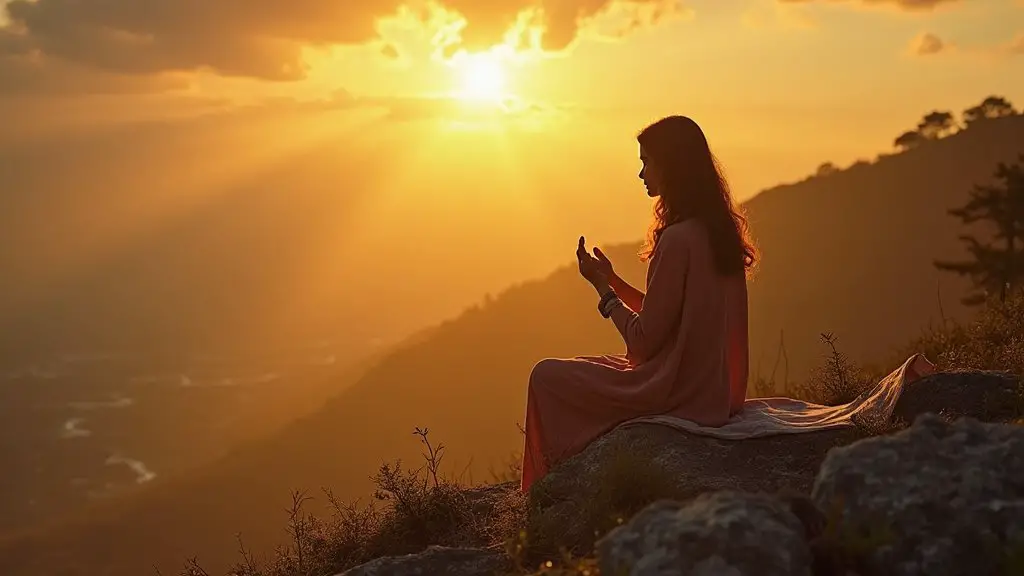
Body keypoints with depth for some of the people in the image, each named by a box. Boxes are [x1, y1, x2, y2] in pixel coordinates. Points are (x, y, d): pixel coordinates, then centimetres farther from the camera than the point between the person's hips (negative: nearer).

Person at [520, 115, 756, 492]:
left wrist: (602, 287, -7)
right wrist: (612, 280, 10)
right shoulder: (719, 232, 6)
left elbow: (644, 342, -19)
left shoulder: (678, 240, -23)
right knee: (560, 376, 27)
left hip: (682, 392, -10)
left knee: (546, 377, 4)